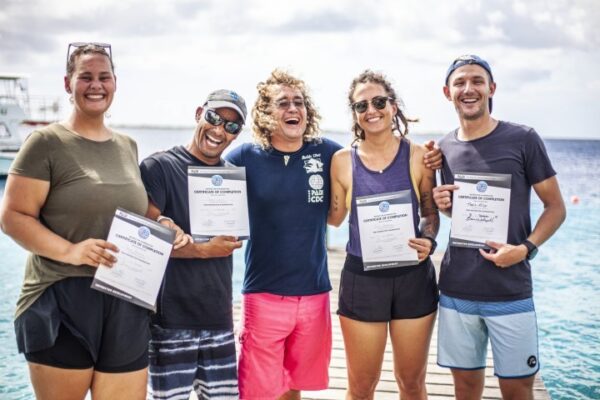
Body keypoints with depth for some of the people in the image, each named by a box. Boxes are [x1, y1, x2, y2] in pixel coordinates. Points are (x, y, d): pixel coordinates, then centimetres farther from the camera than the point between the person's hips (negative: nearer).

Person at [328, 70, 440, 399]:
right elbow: (334, 218, 6)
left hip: (414, 277, 1)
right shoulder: (343, 160, -2)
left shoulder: (417, 156, -3)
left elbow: (430, 211, 7)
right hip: (361, 278, 0)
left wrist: (429, 240, -12)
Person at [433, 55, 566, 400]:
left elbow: (556, 207, -1)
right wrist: (443, 205, -4)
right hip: (455, 291, 3)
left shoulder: (523, 139, -6)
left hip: (511, 294, -3)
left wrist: (526, 248, -17)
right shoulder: (444, 148, 6)